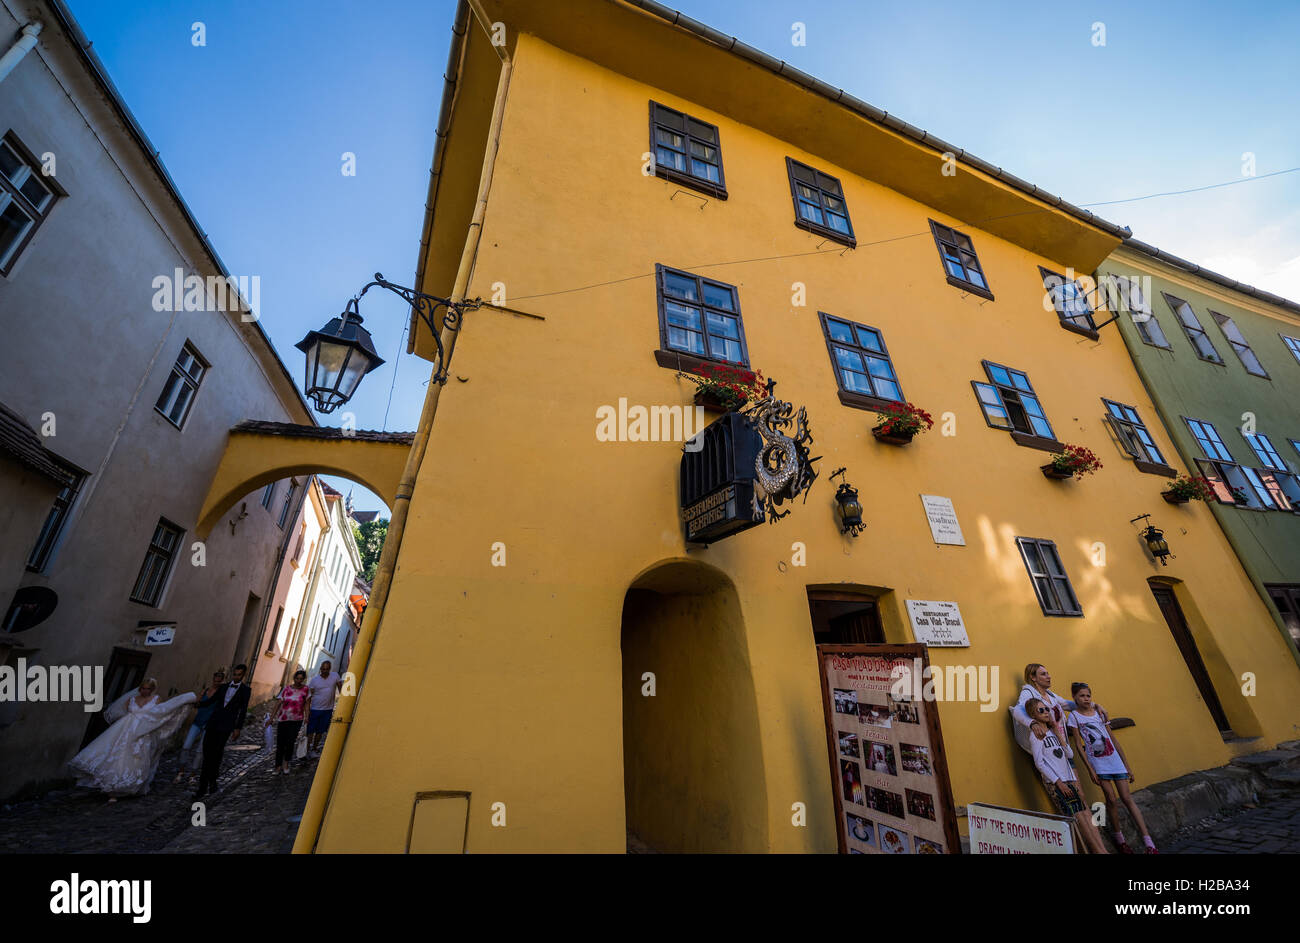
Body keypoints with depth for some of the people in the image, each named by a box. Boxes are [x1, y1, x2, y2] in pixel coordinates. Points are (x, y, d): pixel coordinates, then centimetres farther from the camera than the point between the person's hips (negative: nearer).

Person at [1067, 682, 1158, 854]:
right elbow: (1079, 745, -5)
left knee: (1127, 798, 0)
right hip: (1098, 763, -3)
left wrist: (1126, 764, 8)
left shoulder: (1099, 712, 7)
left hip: (1114, 760, 3)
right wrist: (1090, 769, -8)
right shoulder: (1074, 716, -4)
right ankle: (1119, 839, 17)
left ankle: (1149, 843, 5)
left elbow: (1112, 738, 12)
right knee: (1112, 800, 0)